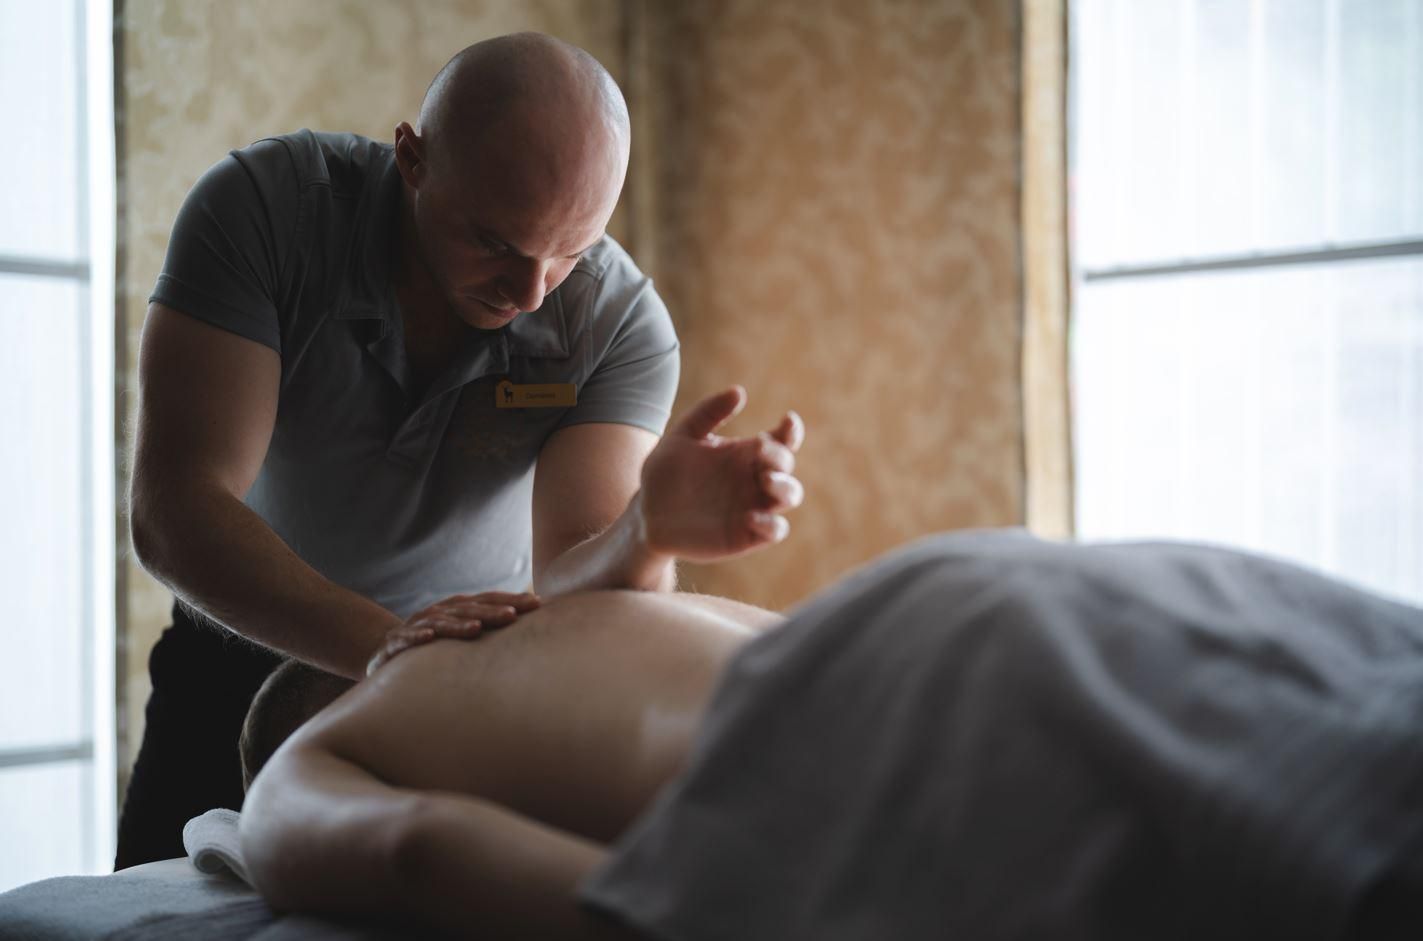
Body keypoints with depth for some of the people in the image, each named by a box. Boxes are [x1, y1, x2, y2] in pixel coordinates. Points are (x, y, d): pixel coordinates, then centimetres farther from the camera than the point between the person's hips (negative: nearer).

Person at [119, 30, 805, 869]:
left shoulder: (622, 321, -22)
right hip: (249, 665, 1)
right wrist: (378, 641, -48)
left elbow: (564, 588, -29)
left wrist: (649, 535, -52)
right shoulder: (261, 206, -25)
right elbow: (173, 509, -33)